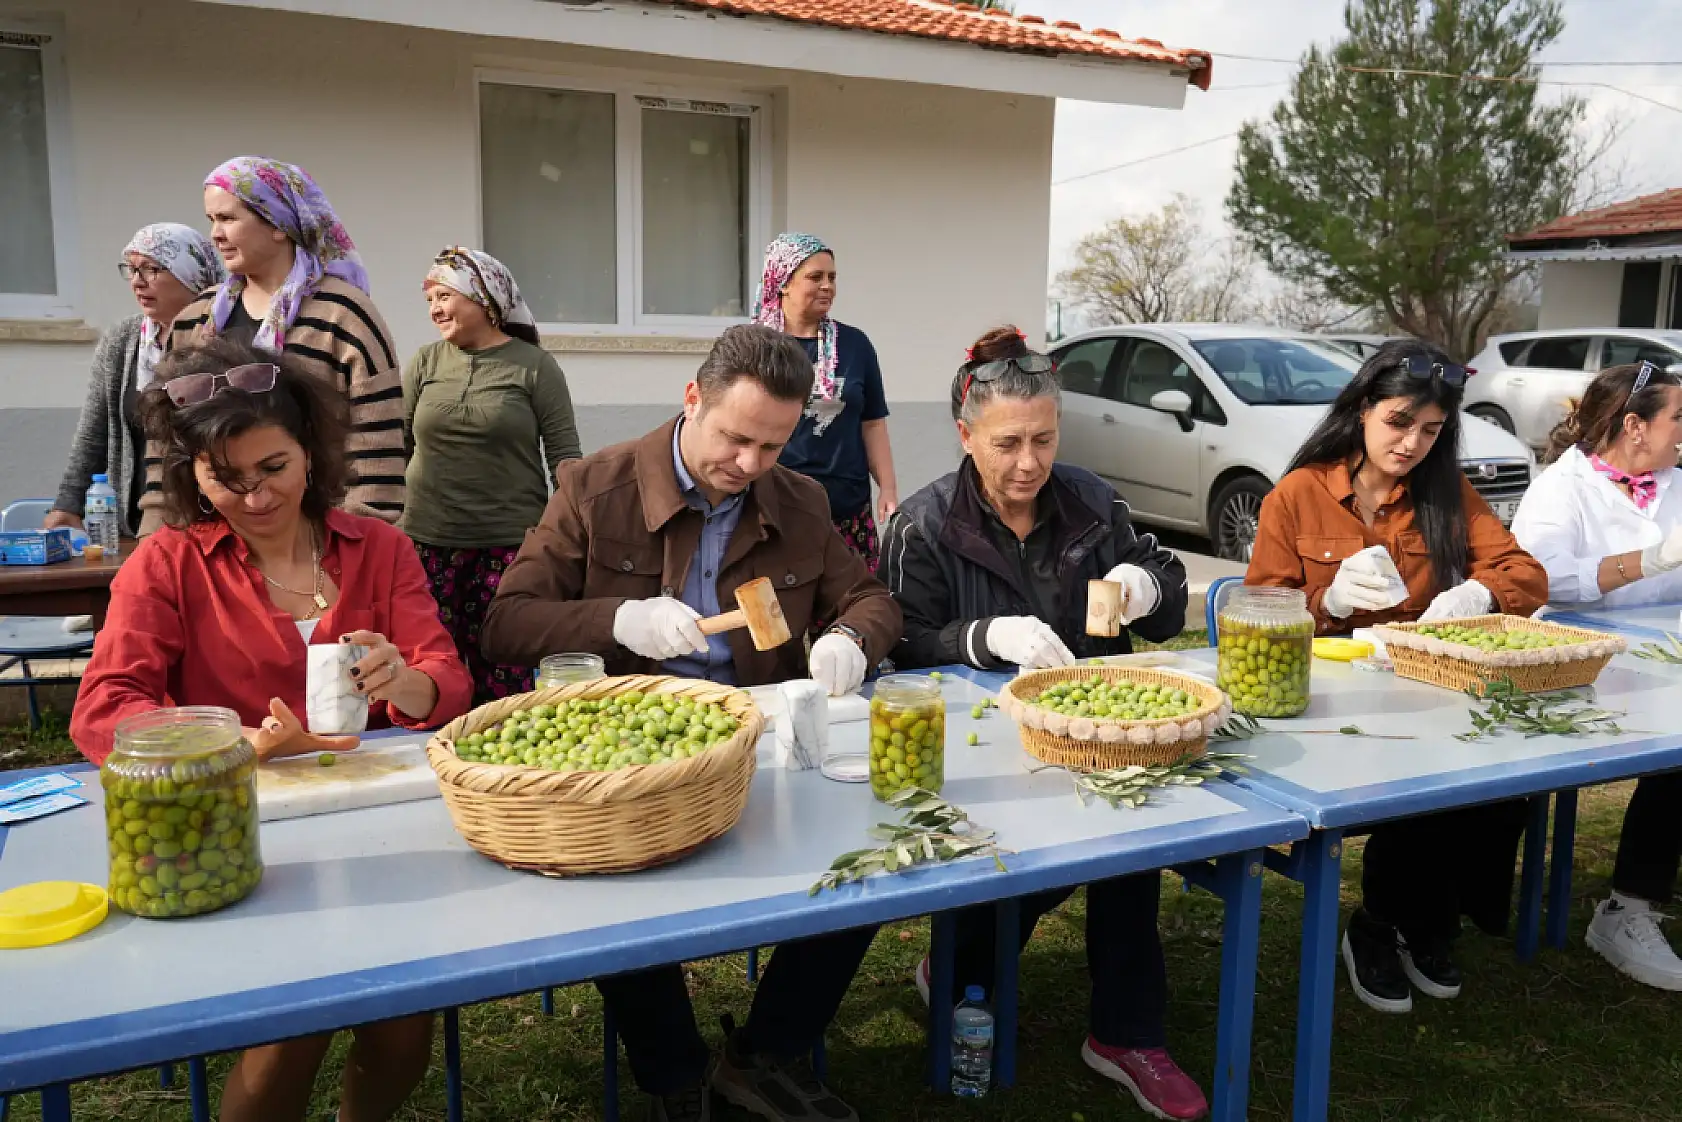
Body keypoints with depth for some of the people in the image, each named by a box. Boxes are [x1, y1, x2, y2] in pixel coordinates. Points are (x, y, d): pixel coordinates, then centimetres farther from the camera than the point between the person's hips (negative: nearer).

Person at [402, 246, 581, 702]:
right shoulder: (425, 362, 10)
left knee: (504, 679, -3)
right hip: (428, 543, 3)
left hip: (510, 544, -3)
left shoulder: (534, 365, 1)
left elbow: (564, 455, -1)